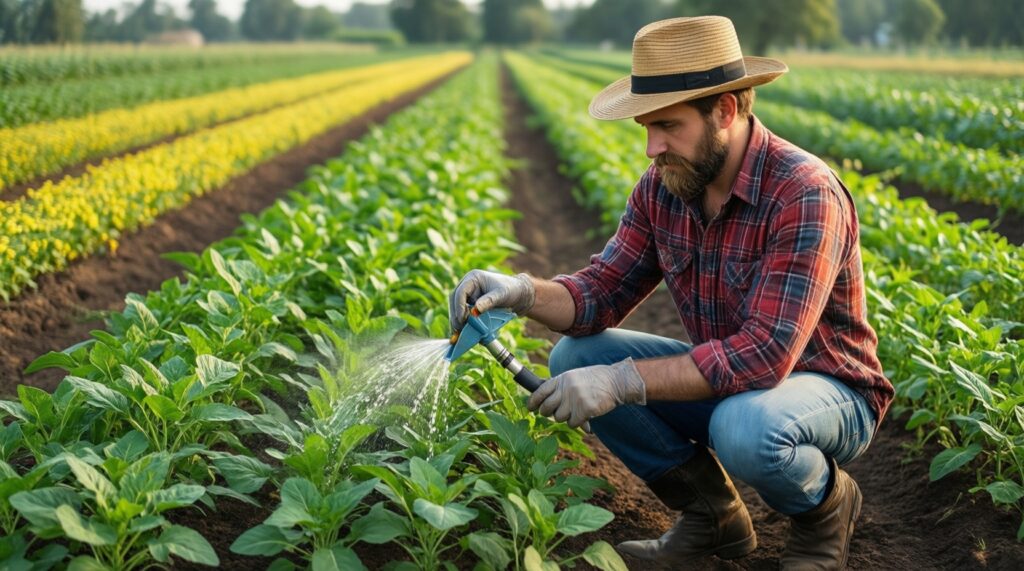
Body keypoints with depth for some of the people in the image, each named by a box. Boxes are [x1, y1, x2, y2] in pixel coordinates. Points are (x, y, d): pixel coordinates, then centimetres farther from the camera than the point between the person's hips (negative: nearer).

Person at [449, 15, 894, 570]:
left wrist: (623, 381, -38)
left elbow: (766, 354, -35)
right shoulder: (662, 188, -5)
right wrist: (521, 291, -25)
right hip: (724, 382, 7)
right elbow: (602, 291, -4)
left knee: (742, 428, -40)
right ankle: (711, 513, 5)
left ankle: (827, 503, -2)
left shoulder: (804, 195, -28)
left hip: (828, 391, -6)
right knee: (574, 358, -9)